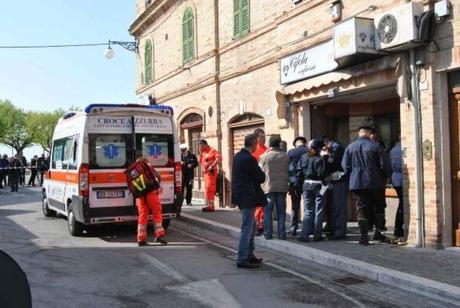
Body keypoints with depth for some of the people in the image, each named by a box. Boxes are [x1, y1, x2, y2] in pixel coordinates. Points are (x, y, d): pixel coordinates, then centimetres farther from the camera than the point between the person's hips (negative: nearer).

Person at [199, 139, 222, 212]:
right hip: (205, 173, 10)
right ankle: (209, 204, 18)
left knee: (209, 188, -13)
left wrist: (212, 166, -25)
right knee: (207, 189, 12)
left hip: (211, 172, -10)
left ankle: (210, 205, -14)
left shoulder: (212, 151, -9)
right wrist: (201, 153, 8)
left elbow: (219, 158, -23)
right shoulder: (203, 153, 18)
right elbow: (201, 162, 19)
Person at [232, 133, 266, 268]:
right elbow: (261, 178, -14)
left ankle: (249, 255, 28)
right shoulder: (249, 159, -20)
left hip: (241, 195, 10)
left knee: (251, 226, 20)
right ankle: (242, 260, 3)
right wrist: (260, 170, 5)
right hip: (247, 197, -10)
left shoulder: (238, 156, 9)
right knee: (247, 228, -3)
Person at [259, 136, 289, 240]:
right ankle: (282, 234, 9)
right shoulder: (286, 156, 3)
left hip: (268, 187, -2)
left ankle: (268, 234, 6)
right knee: (281, 211, 8)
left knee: (268, 212, 6)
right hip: (282, 187, 2)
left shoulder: (264, 156, -4)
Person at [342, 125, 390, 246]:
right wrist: (382, 178, 12)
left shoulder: (350, 147, 1)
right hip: (374, 182, -1)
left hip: (356, 183, 2)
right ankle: (378, 232, 13)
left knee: (362, 209, 4)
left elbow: (345, 166, 1)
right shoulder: (375, 145, -5)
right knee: (378, 207, 15)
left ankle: (364, 236, 0)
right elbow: (382, 165, -4)